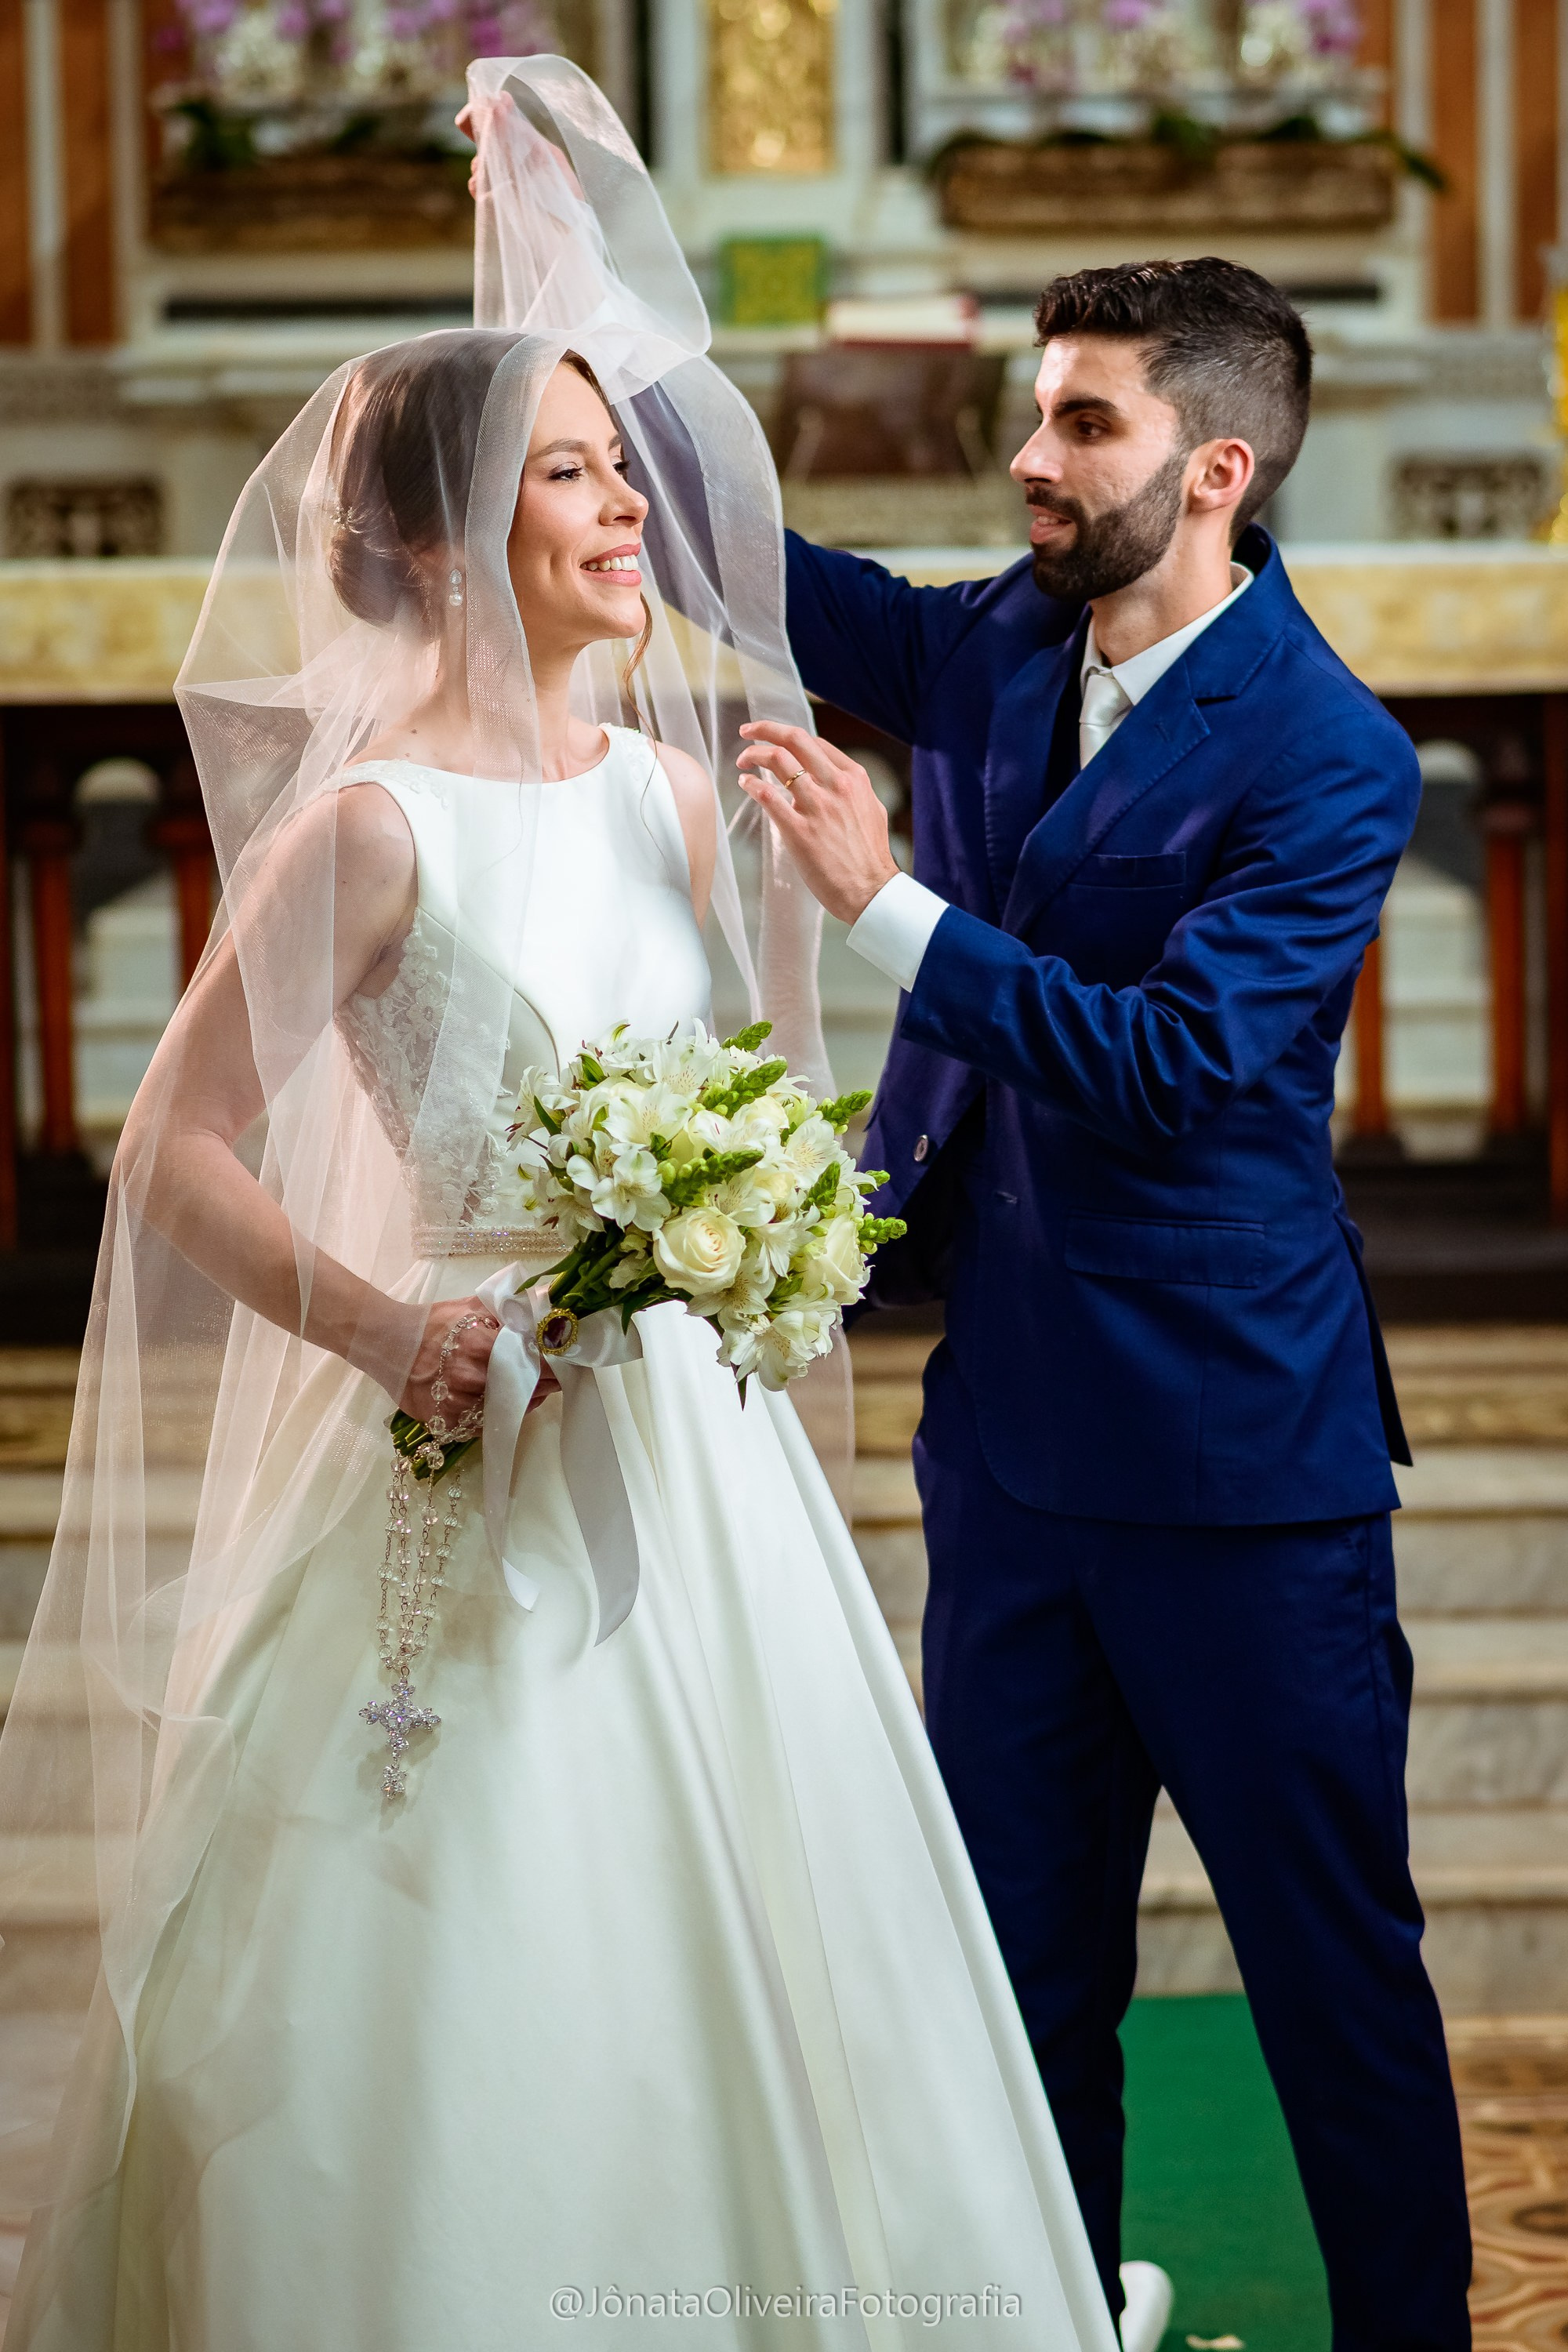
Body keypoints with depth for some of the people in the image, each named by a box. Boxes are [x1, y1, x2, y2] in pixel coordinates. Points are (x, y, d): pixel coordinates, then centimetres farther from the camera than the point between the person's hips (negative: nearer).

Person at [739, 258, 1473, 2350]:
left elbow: (1170, 1059, -23)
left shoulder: (1328, 762, -15)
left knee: (1332, 1960, 4)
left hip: (1234, 1457, -6)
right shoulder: (1006, 650, 6)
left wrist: (881, 899, -26)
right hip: (1015, 1427, 7)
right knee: (1023, 1958, 14)